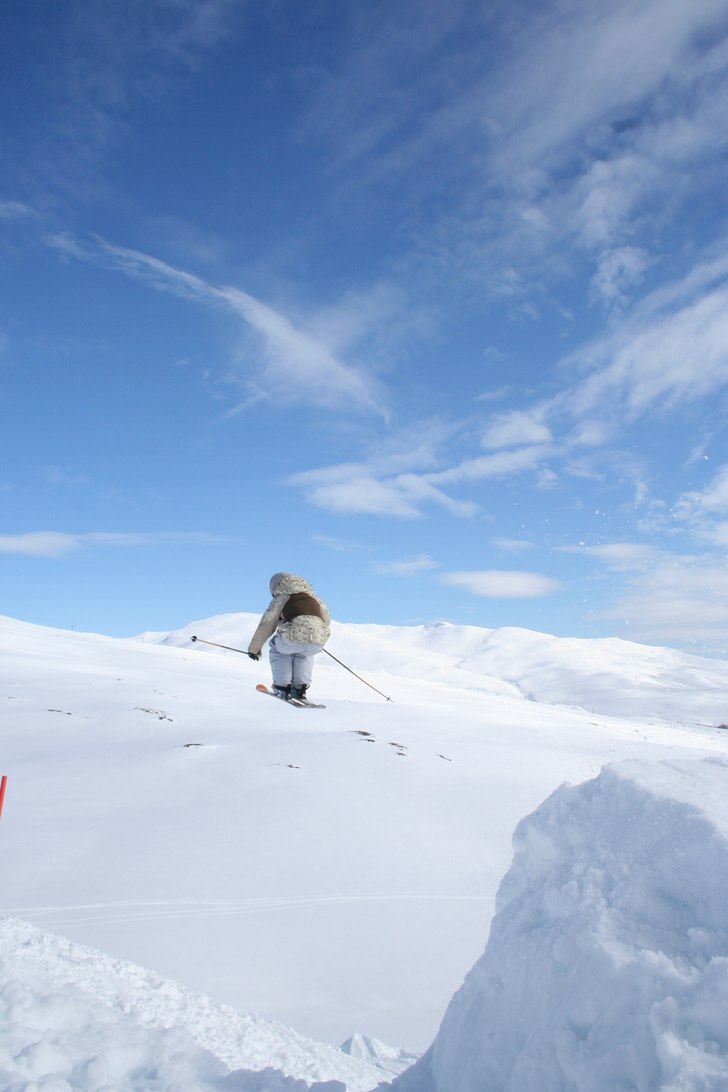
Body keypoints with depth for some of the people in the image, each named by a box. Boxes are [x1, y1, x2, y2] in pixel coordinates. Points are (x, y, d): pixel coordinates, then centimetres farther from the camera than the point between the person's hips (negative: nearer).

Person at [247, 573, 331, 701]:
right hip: (318, 643, 4)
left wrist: (254, 649, 34)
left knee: (276, 648, 31)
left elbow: (266, 625, 20)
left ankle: (282, 687, 21)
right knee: (303, 653, 38)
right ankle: (300, 688, 24)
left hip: (293, 638, -4)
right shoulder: (312, 597, 29)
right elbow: (326, 619, 37)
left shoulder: (279, 599, 17)